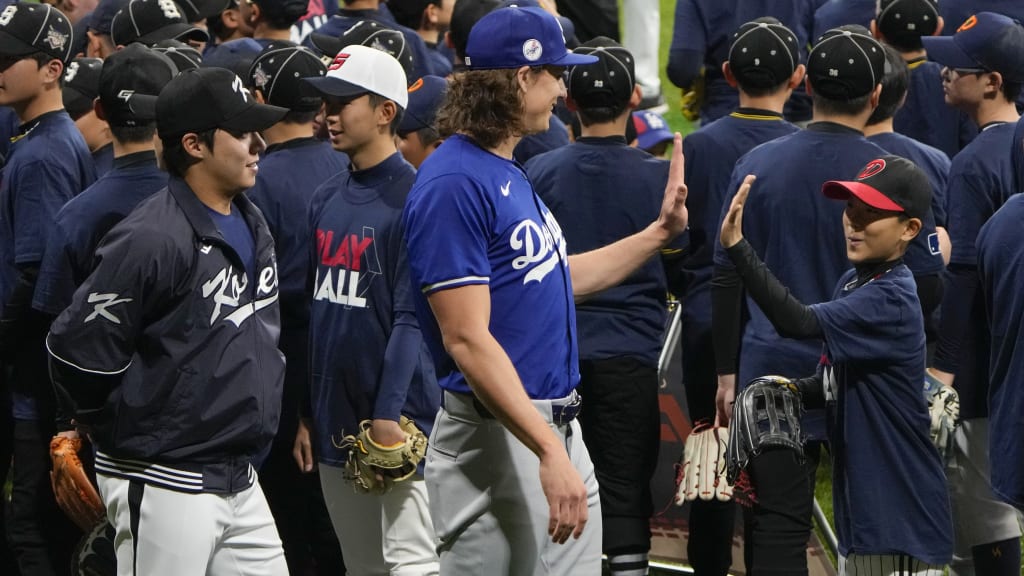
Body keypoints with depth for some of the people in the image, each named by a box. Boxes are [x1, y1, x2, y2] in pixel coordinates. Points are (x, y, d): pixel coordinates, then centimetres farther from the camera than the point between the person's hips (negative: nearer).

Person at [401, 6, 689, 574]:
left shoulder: (508, 174, 15)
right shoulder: (454, 183, -17)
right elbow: (466, 339, -23)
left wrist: (660, 232, 27)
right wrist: (549, 452, -28)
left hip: (558, 426, 10)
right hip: (495, 439, -10)